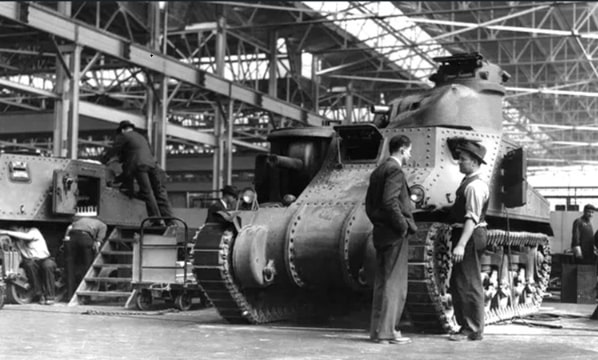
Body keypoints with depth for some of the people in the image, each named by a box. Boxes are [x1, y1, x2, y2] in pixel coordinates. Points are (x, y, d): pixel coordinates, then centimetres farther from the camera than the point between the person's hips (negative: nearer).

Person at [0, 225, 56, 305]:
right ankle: (40, 294, -26)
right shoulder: (17, 241, 9)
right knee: (29, 264, -34)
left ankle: (50, 296, -28)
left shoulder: (34, 231, -5)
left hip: (44, 259, -3)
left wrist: (7, 232, -31)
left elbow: (27, 237, -27)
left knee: (48, 265, -38)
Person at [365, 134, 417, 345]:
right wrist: (403, 226, -16)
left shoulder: (378, 171, 16)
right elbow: (390, 201, -23)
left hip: (381, 233, 10)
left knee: (382, 283, 14)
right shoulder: (394, 170, -12)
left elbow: (369, 204, 18)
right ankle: (385, 332, -3)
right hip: (394, 235, -10)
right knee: (394, 284, -5)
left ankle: (379, 329, 19)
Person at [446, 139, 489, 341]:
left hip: (470, 236, -11)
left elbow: (472, 218, -24)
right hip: (464, 235, 11)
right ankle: (466, 326, 22)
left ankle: (473, 330, 1)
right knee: (457, 284, 15)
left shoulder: (475, 186, -17)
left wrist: (461, 244, -29)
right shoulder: (469, 182, 15)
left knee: (469, 285, -5)